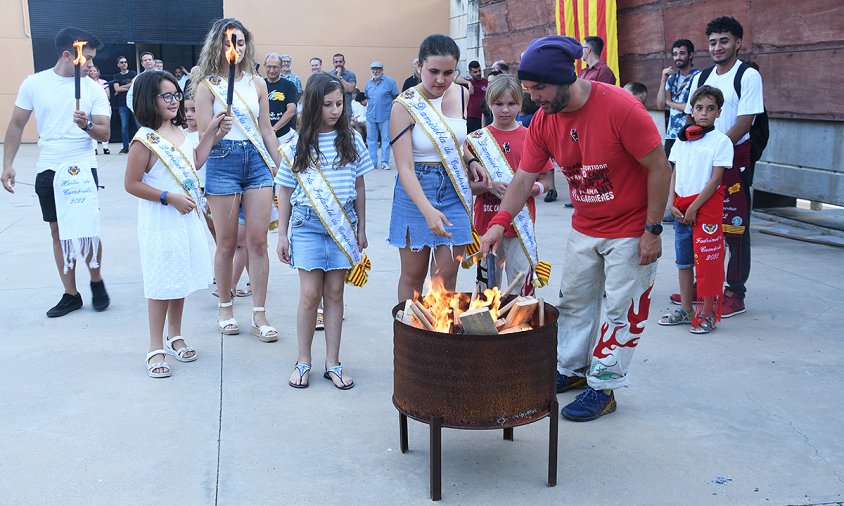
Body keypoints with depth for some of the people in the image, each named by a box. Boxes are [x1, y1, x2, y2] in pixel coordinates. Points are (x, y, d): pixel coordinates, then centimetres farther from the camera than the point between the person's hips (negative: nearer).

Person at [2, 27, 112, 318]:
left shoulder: (94, 89, -2)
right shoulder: (34, 83, 0)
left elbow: (105, 134, -6)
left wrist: (87, 125, -27)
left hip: (81, 168, -2)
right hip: (47, 170, 2)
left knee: (86, 231, -7)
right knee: (59, 232, 8)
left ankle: (96, 282, 18)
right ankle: (70, 294, 19)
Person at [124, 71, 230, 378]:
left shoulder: (180, 132, 6)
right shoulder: (145, 140, -17)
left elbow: (195, 162, 20)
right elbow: (131, 184, -15)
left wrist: (212, 133, 12)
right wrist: (170, 197, -19)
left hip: (187, 218, 8)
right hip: (160, 224, -7)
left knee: (181, 279, 16)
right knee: (161, 283, 1)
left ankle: (175, 337, 32)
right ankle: (156, 348, 13)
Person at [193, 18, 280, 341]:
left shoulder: (257, 83, 10)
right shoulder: (208, 85, 0)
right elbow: (204, 135, -4)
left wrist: (280, 168, 12)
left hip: (257, 160, 3)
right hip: (223, 161, -3)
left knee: (258, 242, 0)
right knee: (227, 244, 4)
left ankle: (259, 315, 6)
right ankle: (225, 308, 21)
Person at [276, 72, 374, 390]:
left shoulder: (351, 140, 3)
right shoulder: (297, 146, 0)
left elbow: (359, 186, 10)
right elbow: (285, 191, 6)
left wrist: (361, 229, 10)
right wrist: (282, 234, 4)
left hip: (343, 224, 1)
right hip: (307, 224, -1)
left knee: (334, 292, 5)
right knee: (310, 293, -3)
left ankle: (332, 363, 14)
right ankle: (303, 361, 14)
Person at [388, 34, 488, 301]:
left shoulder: (461, 94, 2)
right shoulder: (405, 106, -14)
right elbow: (405, 167, -21)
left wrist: (471, 161, 2)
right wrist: (428, 210, -34)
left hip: (455, 190, 4)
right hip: (416, 190, -4)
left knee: (447, 275, 2)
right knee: (413, 274, 8)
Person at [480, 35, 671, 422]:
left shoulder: (620, 107, -26)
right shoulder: (543, 120, -8)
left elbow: (659, 168, -20)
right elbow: (524, 177, -3)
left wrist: (652, 231, -19)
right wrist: (500, 222, -16)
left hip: (631, 230, -6)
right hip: (584, 228, 6)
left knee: (620, 309, 2)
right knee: (574, 300, 15)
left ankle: (603, 387, 13)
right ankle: (572, 369, 31)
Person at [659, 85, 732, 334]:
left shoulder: (721, 141, -7)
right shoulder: (683, 139, 10)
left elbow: (715, 179, -12)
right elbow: (675, 173, 11)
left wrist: (693, 208, -14)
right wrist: (673, 204, -1)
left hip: (706, 205, -6)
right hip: (681, 208, 6)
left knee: (707, 261, -3)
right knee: (683, 260, 12)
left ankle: (708, 313, 7)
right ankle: (686, 309, 23)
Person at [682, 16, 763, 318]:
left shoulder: (748, 76, -6)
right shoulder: (701, 78, 12)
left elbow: (744, 122, -14)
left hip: (734, 161, -6)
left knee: (735, 230, -1)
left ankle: (736, 294, 6)